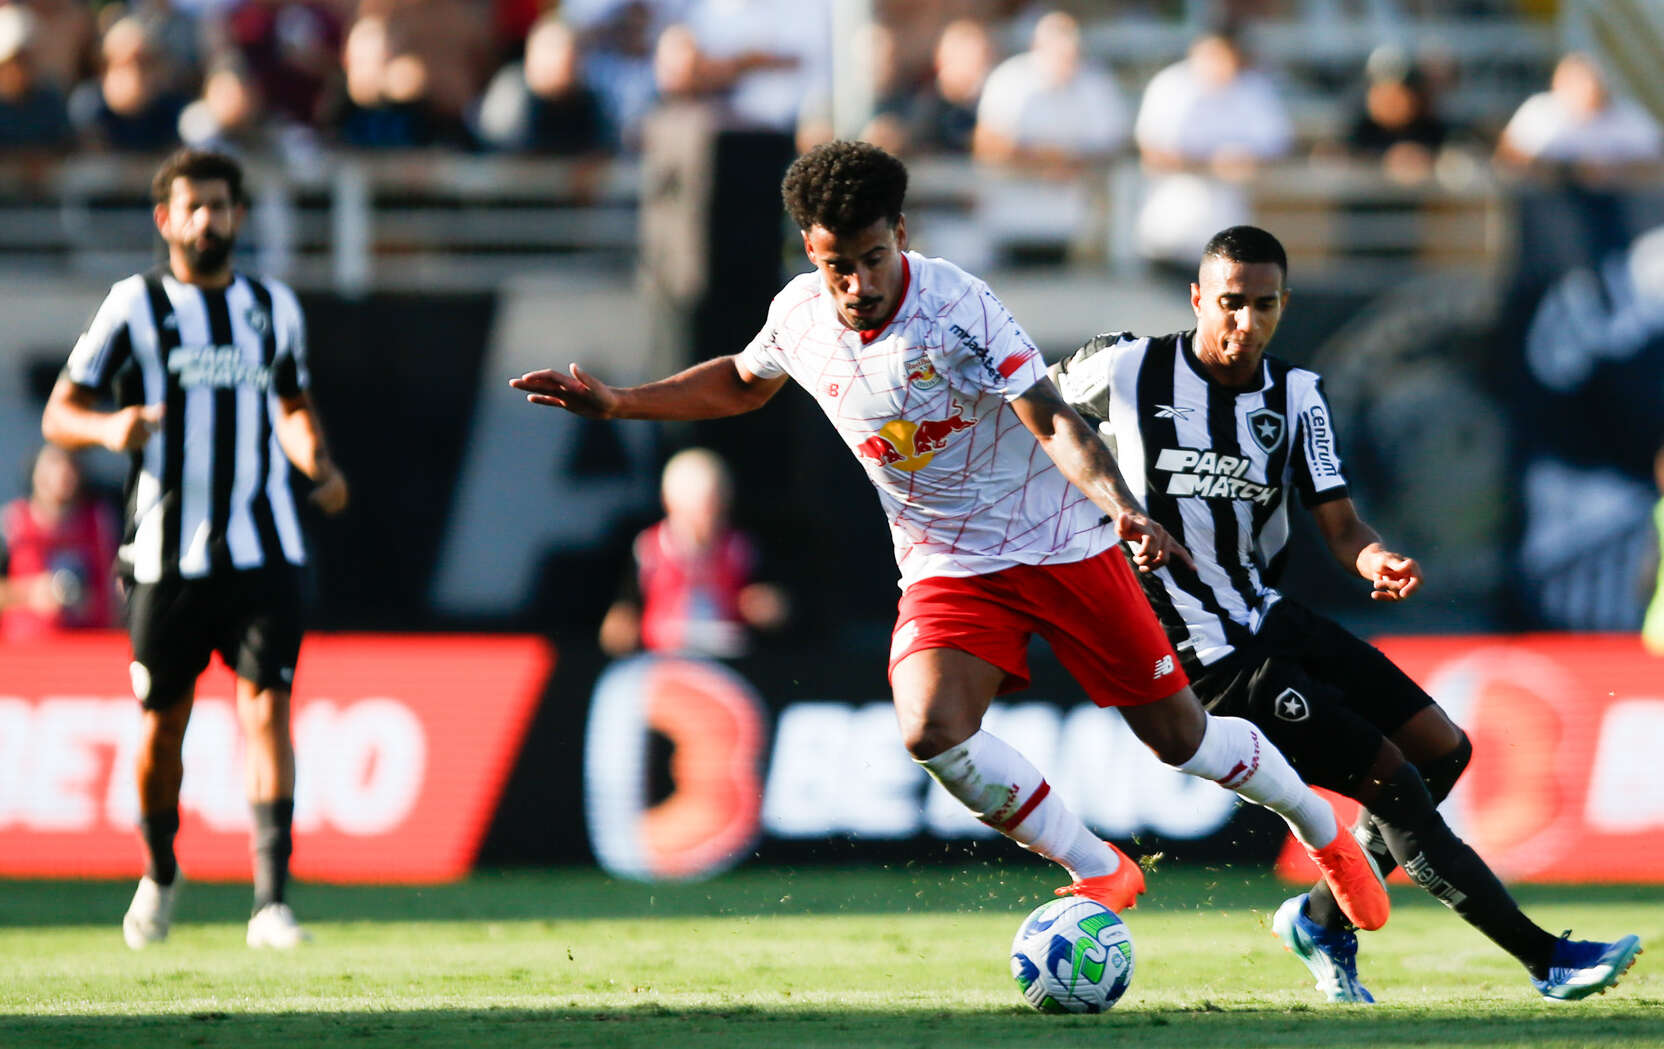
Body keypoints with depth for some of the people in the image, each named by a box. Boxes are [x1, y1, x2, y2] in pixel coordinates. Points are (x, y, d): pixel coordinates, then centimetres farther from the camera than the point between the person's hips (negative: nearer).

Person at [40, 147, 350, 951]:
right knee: (163, 723, 6)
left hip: (264, 546, 1)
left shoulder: (274, 307, 12)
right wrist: (108, 427, -23)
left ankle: (271, 898, -17)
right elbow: (58, 414, -2)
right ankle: (159, 871, 33)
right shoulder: (134, 306, 1)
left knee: (266, 705, -13)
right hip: (168, 552, -1)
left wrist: (318, 465, 8)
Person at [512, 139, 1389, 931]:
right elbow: (740, 384, 18)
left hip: (1059, 544, -4)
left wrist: (1120, 506, -45)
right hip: (947, 567, 4)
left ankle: (1324, 833, 32)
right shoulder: (798, 317, -6)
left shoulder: (955, 307, -22)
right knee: (931, 733, -24)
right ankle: (1098, 874, -4)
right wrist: (616, 403, 11)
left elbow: (1052, 422, -28)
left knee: (1179, 737, 2)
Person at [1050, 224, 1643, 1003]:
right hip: (1211, 660, -7)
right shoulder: (1125, 369, -11)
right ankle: (1546, 959, -6)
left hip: (1275, 618, 7)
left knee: (1443, 751, 7)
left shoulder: (1295, 396, 3)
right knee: (1391, 779, -13)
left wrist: (1379, 562, -25)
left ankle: (1323, 919, 23)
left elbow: (1340, 526, -2)